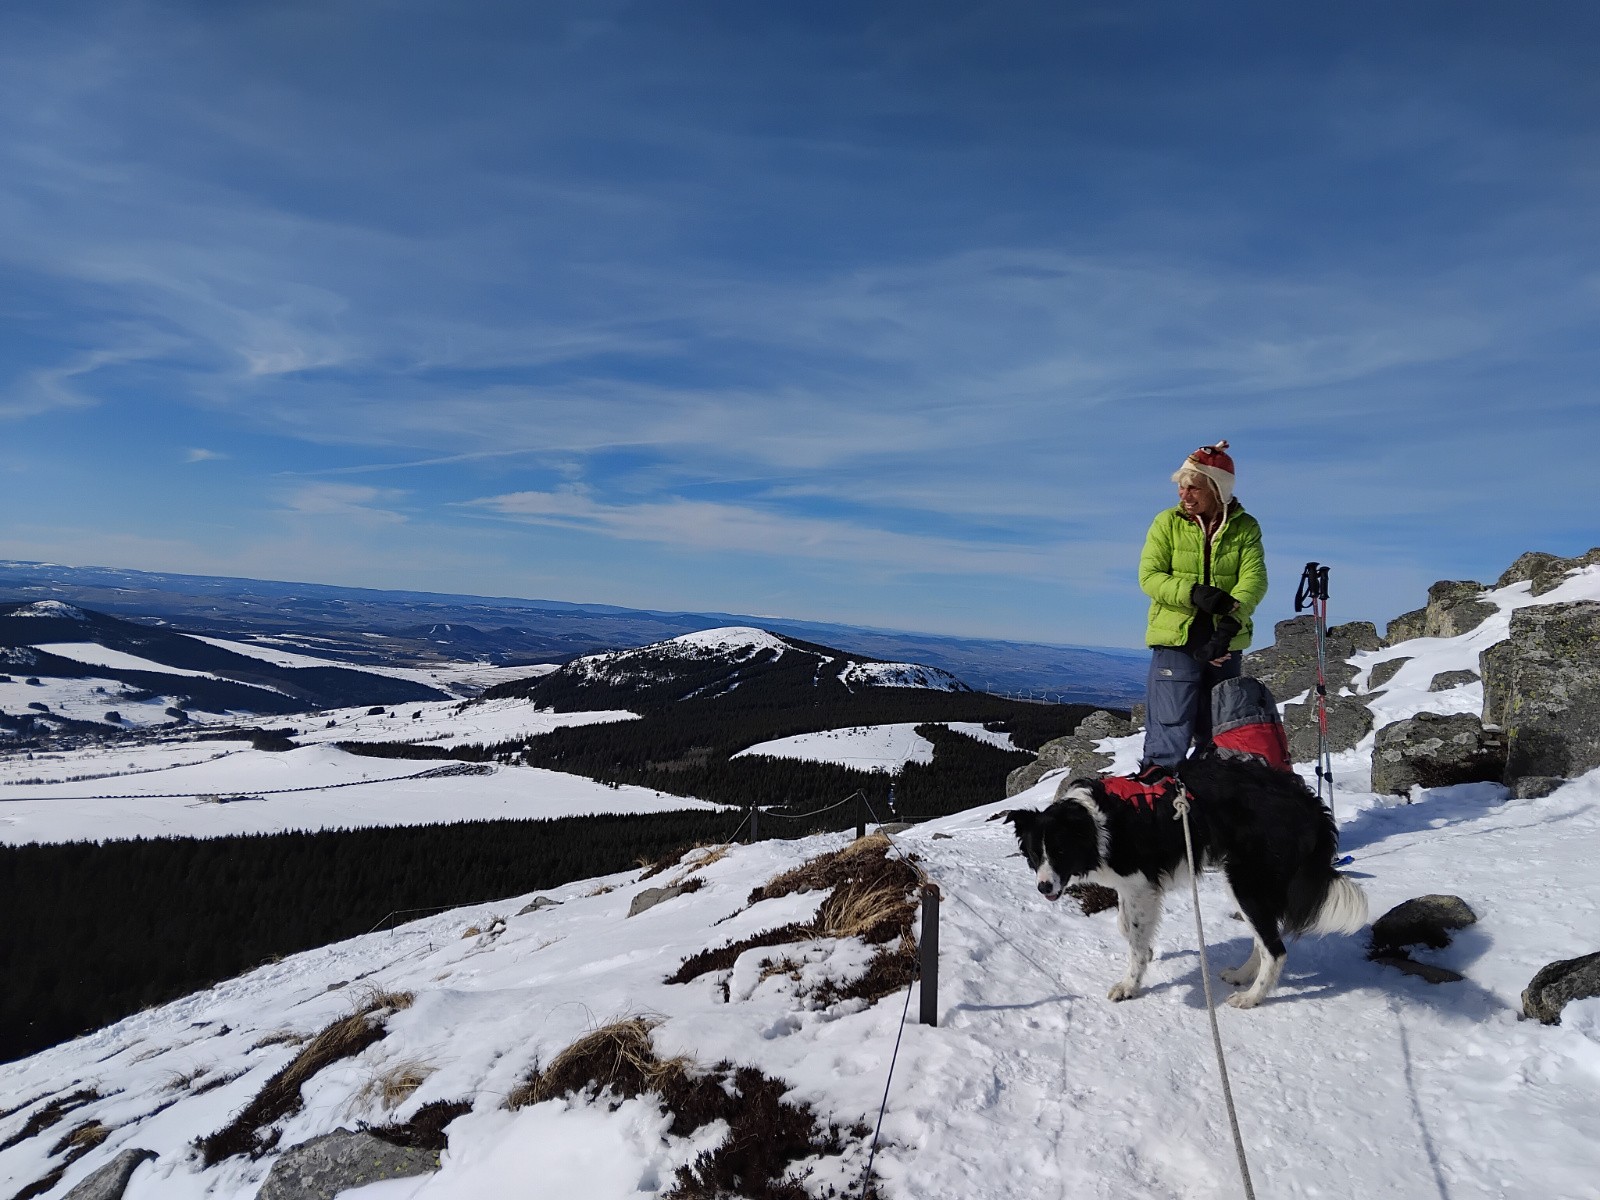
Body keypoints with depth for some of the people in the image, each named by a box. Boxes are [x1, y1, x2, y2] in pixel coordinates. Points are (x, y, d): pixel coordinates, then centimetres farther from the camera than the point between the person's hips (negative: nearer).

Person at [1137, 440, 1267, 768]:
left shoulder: (1245, 527, 3)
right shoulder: (1167, 523, 1)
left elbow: (1254, 579, -9)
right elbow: (1149, 576, -6)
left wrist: (1230, 624, -25)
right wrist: (1193, 593, -23)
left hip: (1225, 647, 2)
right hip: (1175, 642, -2)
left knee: (1216, 740, 13)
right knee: (1169, 739, -8)